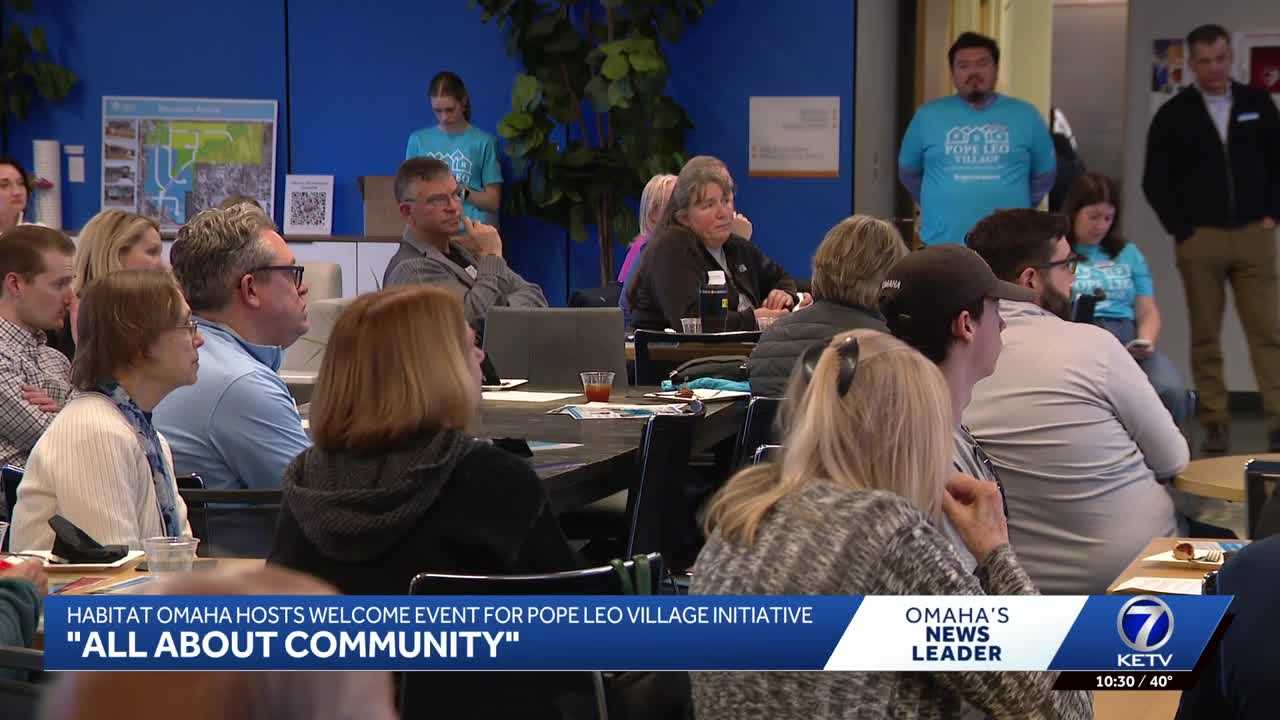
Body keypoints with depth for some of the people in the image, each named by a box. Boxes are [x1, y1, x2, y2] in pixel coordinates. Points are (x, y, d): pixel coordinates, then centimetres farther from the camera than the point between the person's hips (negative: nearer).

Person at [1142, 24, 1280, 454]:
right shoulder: (1174, 115, 3)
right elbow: (1155, 181, 6)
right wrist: (1181, 229, 0)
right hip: (1199, 238, -1)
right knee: (1205, 336, 2)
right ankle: (1216, 424, 6)